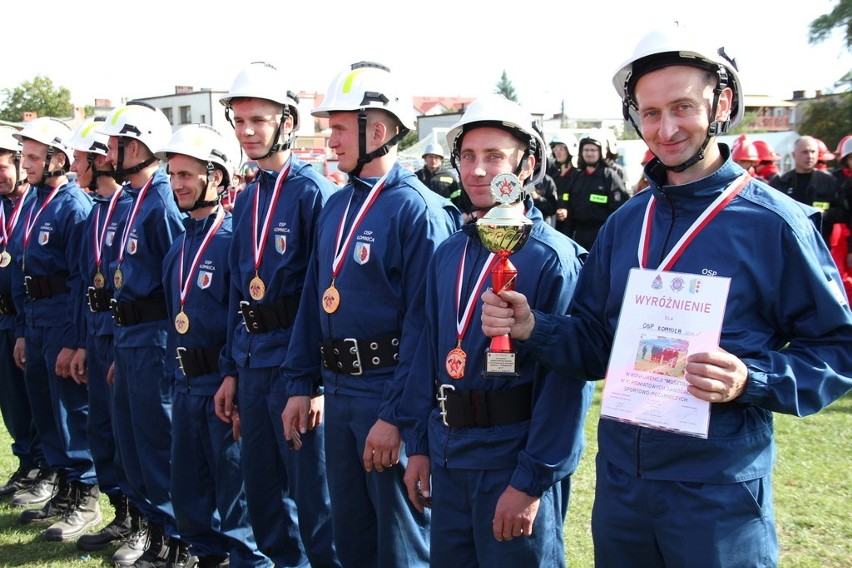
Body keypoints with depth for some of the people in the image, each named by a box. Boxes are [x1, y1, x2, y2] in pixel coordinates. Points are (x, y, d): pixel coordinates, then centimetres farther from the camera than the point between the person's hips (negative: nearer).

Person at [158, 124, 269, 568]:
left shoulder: (234, 238, -14)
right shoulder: (179, 244, 12)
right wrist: (178, 374, 17)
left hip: (224, 384, -8)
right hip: (186, 383, 8)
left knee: (236, 490, 2)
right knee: (187, 486, 18)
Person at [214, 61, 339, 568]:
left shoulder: (312, 191, -11)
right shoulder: (247, 199, 12)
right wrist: (231, 370, 15)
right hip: (253, 367, 8)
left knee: (313, 494, 2)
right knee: (264, 491, 17)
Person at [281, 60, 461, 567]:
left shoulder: (417, 210, -15)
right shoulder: (336, 208, 10)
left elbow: (424, 324, -19)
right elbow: (314, 301, 14)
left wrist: (395, 414, -20)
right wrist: (300, 386, 11)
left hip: (388, 395, -8)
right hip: (339, 392, 8)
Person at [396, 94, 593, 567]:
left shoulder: (553, 258, -13)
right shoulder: (448, 254, 7)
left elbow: (567, 380, -17)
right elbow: (428, 352, 11)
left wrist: (531, 482, -18)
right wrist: (418, 446, 8)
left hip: (513, 459, -6)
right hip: (448, 458, 6)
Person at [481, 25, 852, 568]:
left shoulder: (775, 222, -10)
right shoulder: (626, 222, 6)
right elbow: (595, 342, 9)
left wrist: (750, 381, -24)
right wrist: (532, 327, -8)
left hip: (720, 491, -5)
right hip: (621, 480, 5)